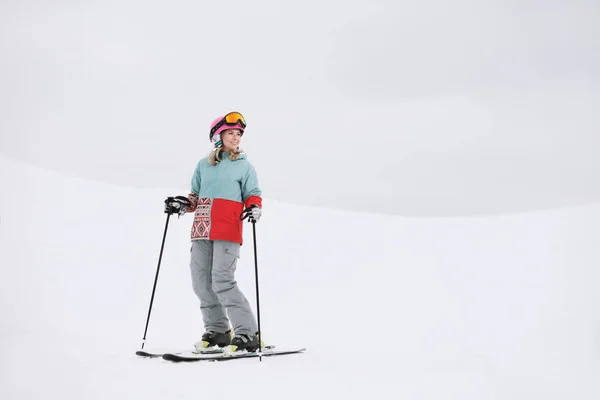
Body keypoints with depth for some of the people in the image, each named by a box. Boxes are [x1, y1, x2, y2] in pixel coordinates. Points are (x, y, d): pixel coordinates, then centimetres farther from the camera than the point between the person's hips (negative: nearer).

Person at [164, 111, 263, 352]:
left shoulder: (244, 166, 7)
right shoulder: (203, 165, 17)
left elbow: (253, 194, 5)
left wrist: (254, 208, -16)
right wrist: (182, 205, 5)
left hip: (228, 231, -5)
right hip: (201, 231, 5)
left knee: (222, 281, -15)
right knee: (201, 282, 5)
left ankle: (248, 334, -9)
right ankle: (217, 331, 19)